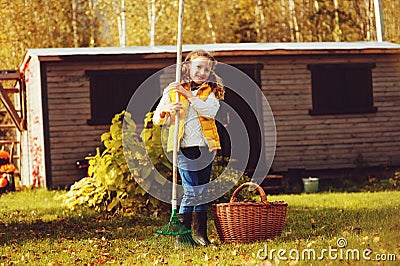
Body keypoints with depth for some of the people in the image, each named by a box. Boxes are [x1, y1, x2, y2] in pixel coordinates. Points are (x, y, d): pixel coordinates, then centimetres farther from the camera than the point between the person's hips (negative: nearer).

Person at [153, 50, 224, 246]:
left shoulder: (211, 91, 7)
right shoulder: (172, 91, 4)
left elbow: (211, 111, -13)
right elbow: (157, 119, 2)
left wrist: (188, 94, -17)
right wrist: (166, 109, -20)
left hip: (205, 147, 3)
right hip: (184, 147, -3)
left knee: (202, 192, 8)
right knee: (191, 191, -12)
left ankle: (200, 233, 16)